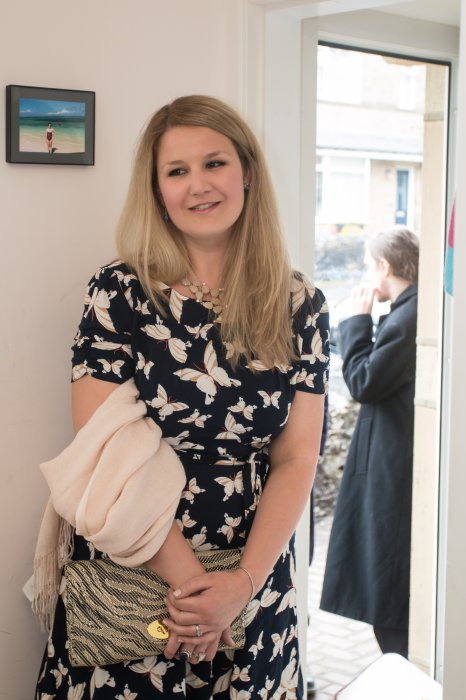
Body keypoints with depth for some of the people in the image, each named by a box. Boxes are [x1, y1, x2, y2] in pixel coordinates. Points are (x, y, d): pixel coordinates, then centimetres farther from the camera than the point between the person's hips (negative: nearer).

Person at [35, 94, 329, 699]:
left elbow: (296, 461, -2)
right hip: (126, 580, -2)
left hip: (254, 585, 2)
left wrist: (242, 583, -13)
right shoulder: (119, 293, -8)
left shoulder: (300, 306, -1)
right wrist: (184, 576, -14)